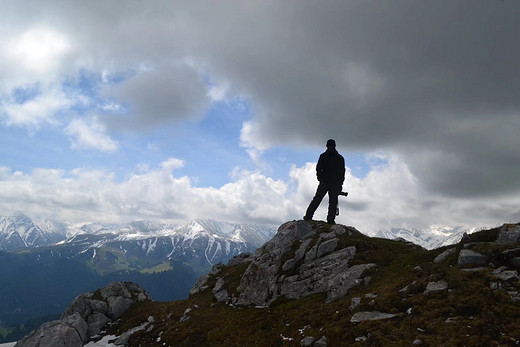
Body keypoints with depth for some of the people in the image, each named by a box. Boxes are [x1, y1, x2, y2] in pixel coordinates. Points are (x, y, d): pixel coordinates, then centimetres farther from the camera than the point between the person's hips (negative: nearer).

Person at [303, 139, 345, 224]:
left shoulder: (323, 156, 2)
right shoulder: (340, 158, 7)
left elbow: (318, 168, -2)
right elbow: (342, 172, 6)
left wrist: (319, 178, 11)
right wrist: (340, 184, 9)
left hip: (324, 182, 0)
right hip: (335, 184, 1)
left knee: (316, 199, 6)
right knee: (333, 201, 3)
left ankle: (308, 216, 4)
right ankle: (330, 219, -4)